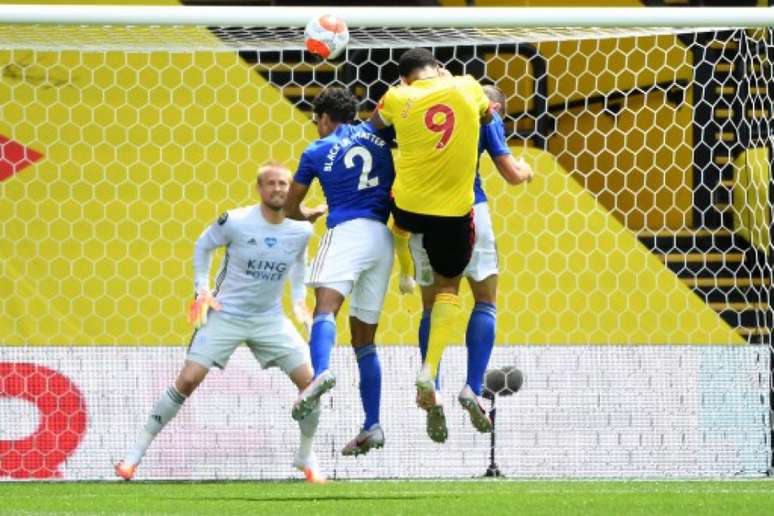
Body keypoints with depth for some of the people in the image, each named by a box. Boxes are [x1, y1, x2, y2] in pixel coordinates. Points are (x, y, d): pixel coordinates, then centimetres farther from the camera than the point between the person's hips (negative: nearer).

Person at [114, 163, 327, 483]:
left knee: (308, 381, -9)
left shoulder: (301, 231, -5)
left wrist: (298, 298, 9)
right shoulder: (235, 222, -15)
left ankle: (306, 457, 12)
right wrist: (202, 290, -4)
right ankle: (137, 451, -2)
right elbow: (203, 246, 3)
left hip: (270, 319, 3)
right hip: (225, 314, -3)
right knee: (188, 379, -12)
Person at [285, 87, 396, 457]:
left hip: (347, 231, -5)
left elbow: (291, 208, 18)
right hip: (383, 238, 5)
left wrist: (311, 215, 39)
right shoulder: (376, 133, 16)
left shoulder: (317, 152, 9)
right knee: (364, 337, 11)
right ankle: (372, 426, 5)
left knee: (326, 305, -25)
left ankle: (321, 372, -57)